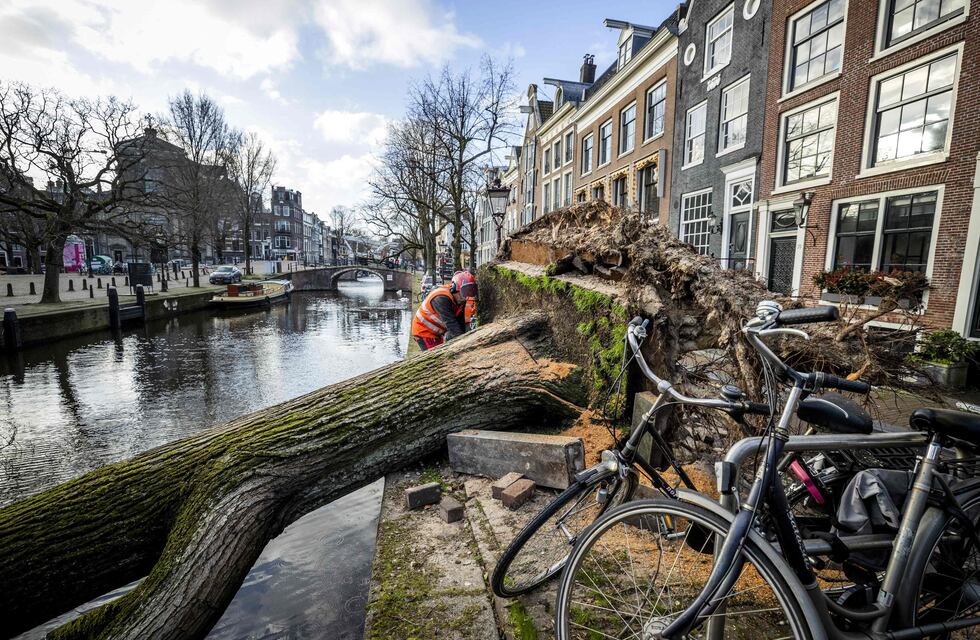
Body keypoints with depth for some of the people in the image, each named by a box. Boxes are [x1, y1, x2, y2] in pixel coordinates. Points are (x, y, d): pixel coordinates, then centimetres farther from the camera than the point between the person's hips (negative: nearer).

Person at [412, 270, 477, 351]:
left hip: (437, 332, 8)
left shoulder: (460, 299, -5)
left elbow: (461, 322, -4)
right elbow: (451, 322, -36)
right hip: (424, 331, -8)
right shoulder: (441, 298, -31)